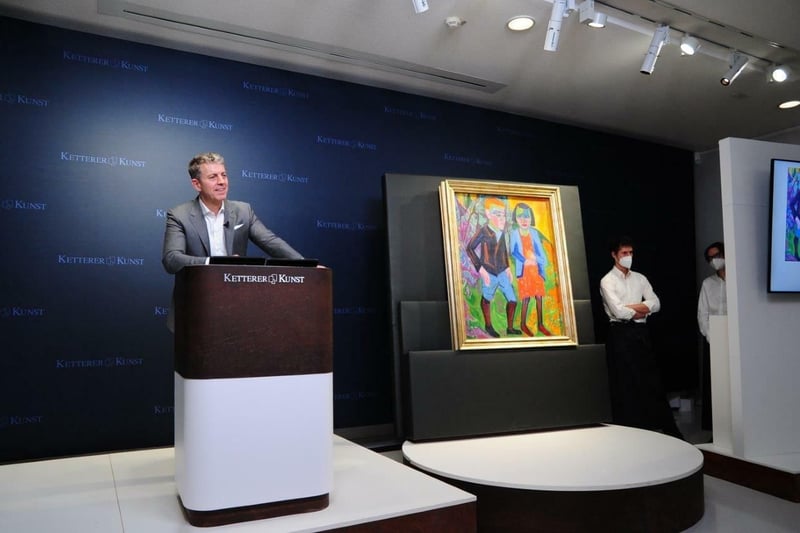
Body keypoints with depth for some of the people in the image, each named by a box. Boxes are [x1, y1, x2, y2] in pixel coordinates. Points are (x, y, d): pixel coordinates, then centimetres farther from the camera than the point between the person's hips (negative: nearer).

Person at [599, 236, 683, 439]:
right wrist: (642, 310, -2)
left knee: (652, 381, 9)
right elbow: (618, 311, -16)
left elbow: (656, 304, 2)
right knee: (624, 384, 1)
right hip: (620, 333, -5)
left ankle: (669, 429, 17)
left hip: (641, 332, 5)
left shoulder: (639, 278, 14)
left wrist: (631, 307, -11)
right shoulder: (607, 281, -4)